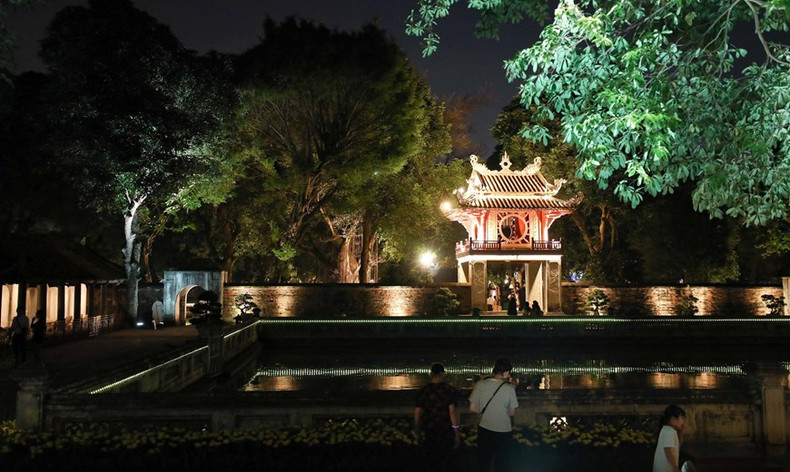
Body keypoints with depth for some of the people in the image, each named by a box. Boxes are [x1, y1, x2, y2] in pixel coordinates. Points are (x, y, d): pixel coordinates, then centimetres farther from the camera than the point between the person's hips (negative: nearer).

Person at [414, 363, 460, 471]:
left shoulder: (423, 391, -1)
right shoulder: (449, 390, -10)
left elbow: (417, 413, 2)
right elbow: (452, 411, -15)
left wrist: (417, 433, 13)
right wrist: (457, 433, -10)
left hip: (429, 431, 3)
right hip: (446, 432, -2)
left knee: (430, 461, 16)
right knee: (447, 461, 10)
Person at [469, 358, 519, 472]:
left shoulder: (480, 385, -10)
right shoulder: (510, 388, -15)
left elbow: (472, 408, -5)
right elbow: (512, 413, -7)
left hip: (484, 429, 2)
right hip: (503, 431, -2)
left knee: (483, 462, 19)